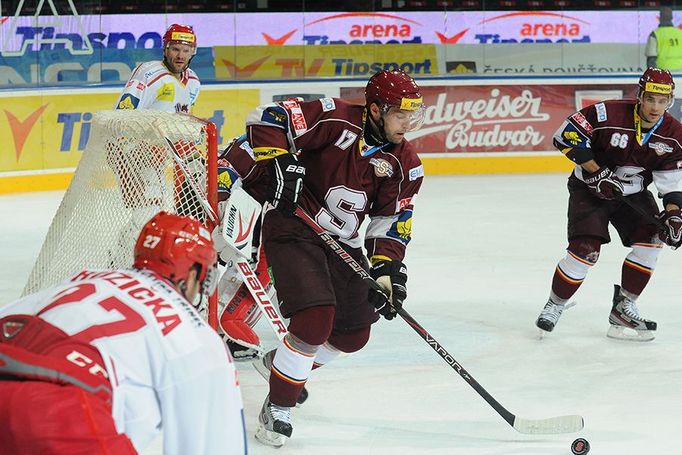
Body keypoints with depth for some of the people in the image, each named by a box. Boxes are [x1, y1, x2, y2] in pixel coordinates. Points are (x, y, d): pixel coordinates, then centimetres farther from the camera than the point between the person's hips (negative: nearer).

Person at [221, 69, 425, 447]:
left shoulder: (405, 164, 1)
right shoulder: (336, 120, -18)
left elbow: (392, 219, 4)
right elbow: (267, 118, -20)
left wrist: (388, 268, -9)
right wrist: (279, 164, -30)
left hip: (342, 243, 8)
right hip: (293, 228, -8)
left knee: (354, 334, 13)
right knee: (316, 317, -23)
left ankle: (279, 363, 41)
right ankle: (277, 408, -5)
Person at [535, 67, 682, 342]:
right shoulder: (608, 114, -27)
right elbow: (566, 135, -23)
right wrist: (596, 171, -24)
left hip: (633, 193, 5)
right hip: (590, 188, -5)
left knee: (652, 238, -13)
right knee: (585, 249, -17)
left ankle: (623, 309, -1)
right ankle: (554, 306, 5)